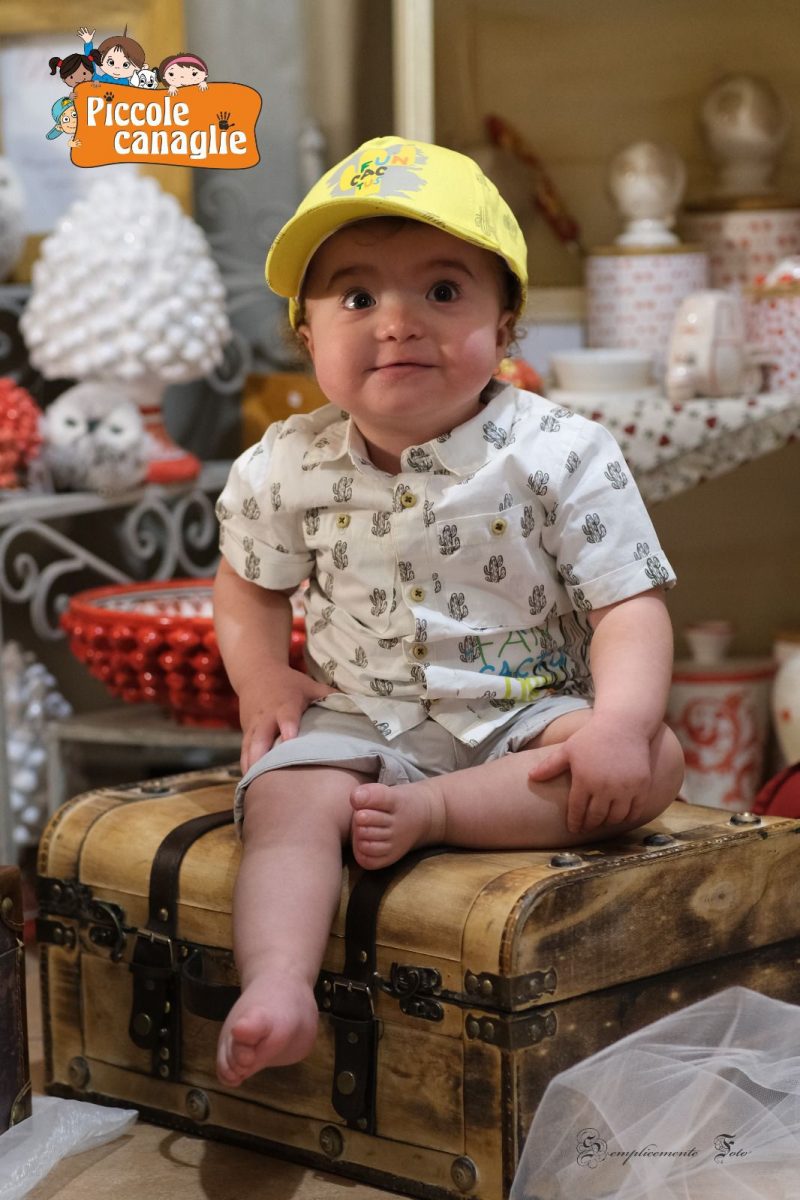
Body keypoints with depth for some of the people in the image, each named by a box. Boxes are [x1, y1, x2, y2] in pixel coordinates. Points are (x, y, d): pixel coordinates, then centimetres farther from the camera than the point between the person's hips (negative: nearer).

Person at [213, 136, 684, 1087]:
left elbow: (628, 607, -12)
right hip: (357, 718, 1)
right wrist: (260, 675, -2)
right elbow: (248, 579, 16)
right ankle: (275, 990, -38)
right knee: (288, 798, -27)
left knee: (653, 765, -25)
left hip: (526, 712, 0)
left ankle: (428, 811, -26)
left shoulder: (561, 456, -11)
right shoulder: (290, 467, -2)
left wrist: (621, 722, -28)